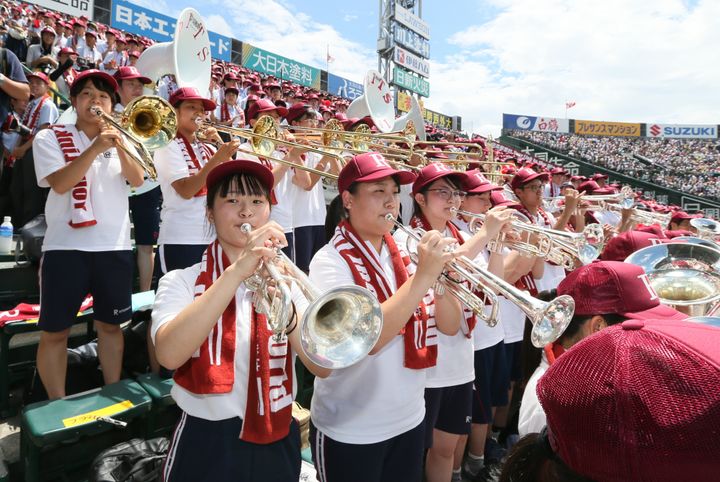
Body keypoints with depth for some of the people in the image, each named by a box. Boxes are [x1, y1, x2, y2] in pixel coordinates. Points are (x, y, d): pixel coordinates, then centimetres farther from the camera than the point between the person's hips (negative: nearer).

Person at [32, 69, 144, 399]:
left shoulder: (118, 139, 12)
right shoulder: (50, 138, 4)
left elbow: (137, 180, -4)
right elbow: (60, 183, -13)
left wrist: (118, 146, -17)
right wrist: (95, 148, -21)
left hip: (114, 245, 2)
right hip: (65, 246, -2)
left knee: (110, 324, 11)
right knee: (54, 331, 3)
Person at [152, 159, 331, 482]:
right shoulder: (182, 281, -6)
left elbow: (322, 365, -13)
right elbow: (169, 354, -26)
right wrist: (236, 271, -32)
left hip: (277, 444, 2)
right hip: (207, 447, -2)